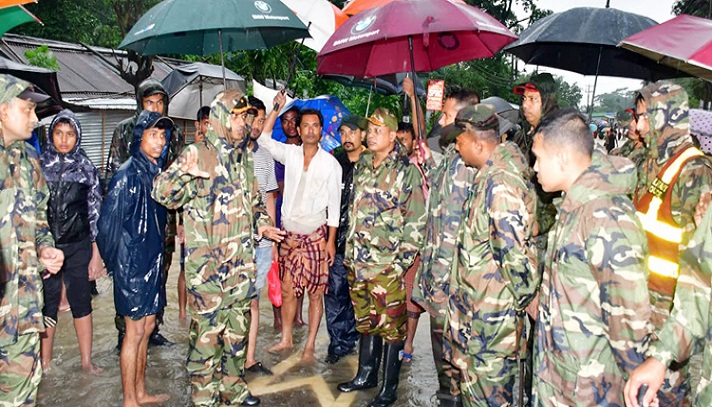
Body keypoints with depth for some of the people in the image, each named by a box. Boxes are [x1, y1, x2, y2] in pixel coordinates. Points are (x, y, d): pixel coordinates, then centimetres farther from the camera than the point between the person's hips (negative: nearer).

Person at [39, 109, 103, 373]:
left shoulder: (86, 168, 2)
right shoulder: (38, 165, 2)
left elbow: (95, 213, 4)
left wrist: (97, 253, 1)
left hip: (78, 247, 0)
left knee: (81, 302, 6)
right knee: (46, 304, 5)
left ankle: (87, 360, 17)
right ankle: (45, 362, 20)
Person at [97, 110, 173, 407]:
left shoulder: (156, 171, 8)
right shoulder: (128, 174, -16)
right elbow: (109, 223, -16)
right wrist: (120, 264, -10)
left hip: (153, 263, 8)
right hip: (133, 265, -8)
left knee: (147, 327, 16)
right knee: (135, 332, 2)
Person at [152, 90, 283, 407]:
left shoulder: (245, 156, 13)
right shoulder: (197, 154, -8)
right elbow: (163, 193, -16)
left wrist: (261, 222, 5)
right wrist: (182, 172, -36)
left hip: (242, 259, 6)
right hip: (206, 260, -6)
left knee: (238, 324, 15)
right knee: (207, 326, 0)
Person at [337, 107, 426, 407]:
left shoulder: (407, 170, -9)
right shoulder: (361, 166, 11)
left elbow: (417, 219, -11)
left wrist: (403, 260, -14)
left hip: (388, 265, -7)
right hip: (357, 262, 7)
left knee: (391, 326, 4)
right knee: (365, 322, 19)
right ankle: (366, 374, 34)